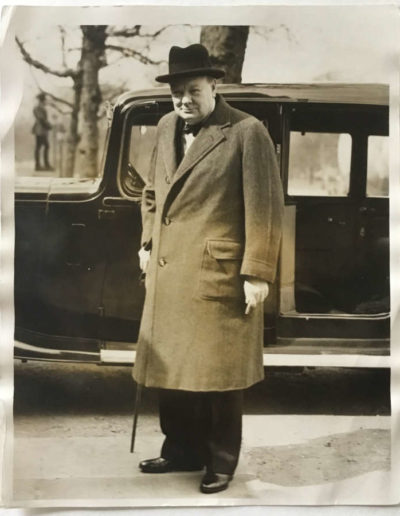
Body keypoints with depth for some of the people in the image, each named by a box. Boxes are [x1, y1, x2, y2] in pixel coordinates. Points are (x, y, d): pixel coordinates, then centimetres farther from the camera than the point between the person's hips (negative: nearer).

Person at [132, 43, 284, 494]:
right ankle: (182, 451, 32)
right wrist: (148, 242, 16)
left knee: (218, 374, 4)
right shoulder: (166, 127, 12)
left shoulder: (247, 132, -9)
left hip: (218, 274, -6)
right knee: (170, 368, 14)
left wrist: (257, 273, -13)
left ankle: (221, 462, 21)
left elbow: (265, 208, -11)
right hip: (167, 272, 7)